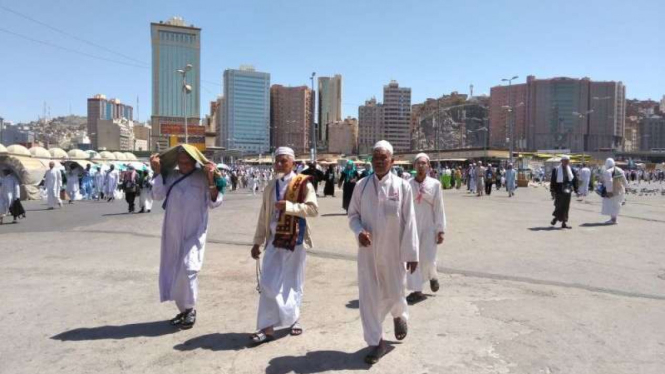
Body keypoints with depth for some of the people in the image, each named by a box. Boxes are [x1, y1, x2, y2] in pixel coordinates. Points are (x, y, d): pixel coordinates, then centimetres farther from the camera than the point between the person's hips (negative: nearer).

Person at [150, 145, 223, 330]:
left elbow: (214, 203, -7)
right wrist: (157, 171, -10)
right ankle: (183, 309, 27)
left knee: (188, 268, -14)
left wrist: (211, 180, -20)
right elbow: (158, 195, -5)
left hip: (194, 232, -4)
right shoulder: (170, 176, 5)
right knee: (173, 269, 10)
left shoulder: (202, 177, -4)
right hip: (173, 232, 4)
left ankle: (190, 309, 5)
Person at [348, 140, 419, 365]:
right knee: (368, 296, 5)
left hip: (393, 251, -1)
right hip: (368, 250, 2)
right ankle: (376, 342, 22)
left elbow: (409, 222, -6)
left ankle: (399, 316, 47)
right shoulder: (362, 185, -2)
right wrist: (359, 231, -15)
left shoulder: (402, 186, -8)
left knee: (394, 294, 10)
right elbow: (353, 215, 6)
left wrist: (411, 253, -6)